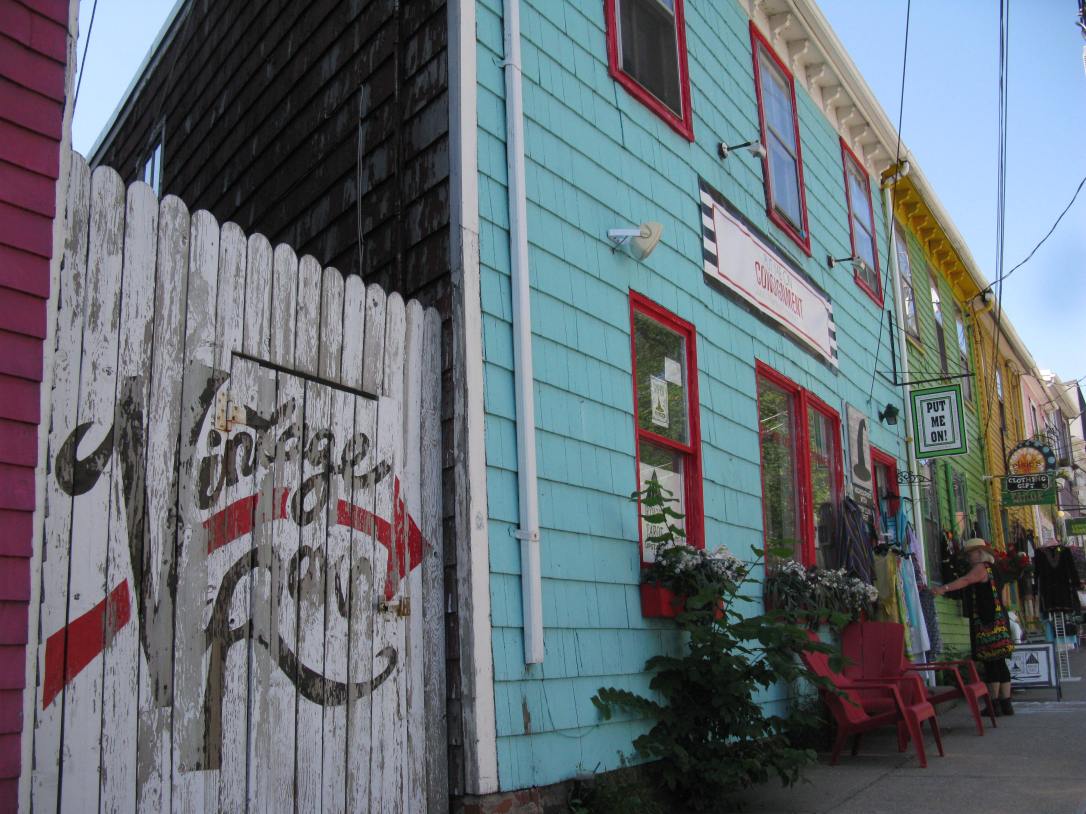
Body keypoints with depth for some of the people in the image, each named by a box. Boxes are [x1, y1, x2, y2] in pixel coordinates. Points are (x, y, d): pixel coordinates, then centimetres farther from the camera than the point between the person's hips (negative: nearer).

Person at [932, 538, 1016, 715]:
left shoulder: (981, 567, -8)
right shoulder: (988, 568, 21)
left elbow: (965, 580, -26)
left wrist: (944, 588, -37)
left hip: (988, 622, -10)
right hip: (995, 621, 10)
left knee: (990, 662, -8)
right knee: (998, 662, 10)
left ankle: (995, 704, -7)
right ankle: (1005, 704, 13)